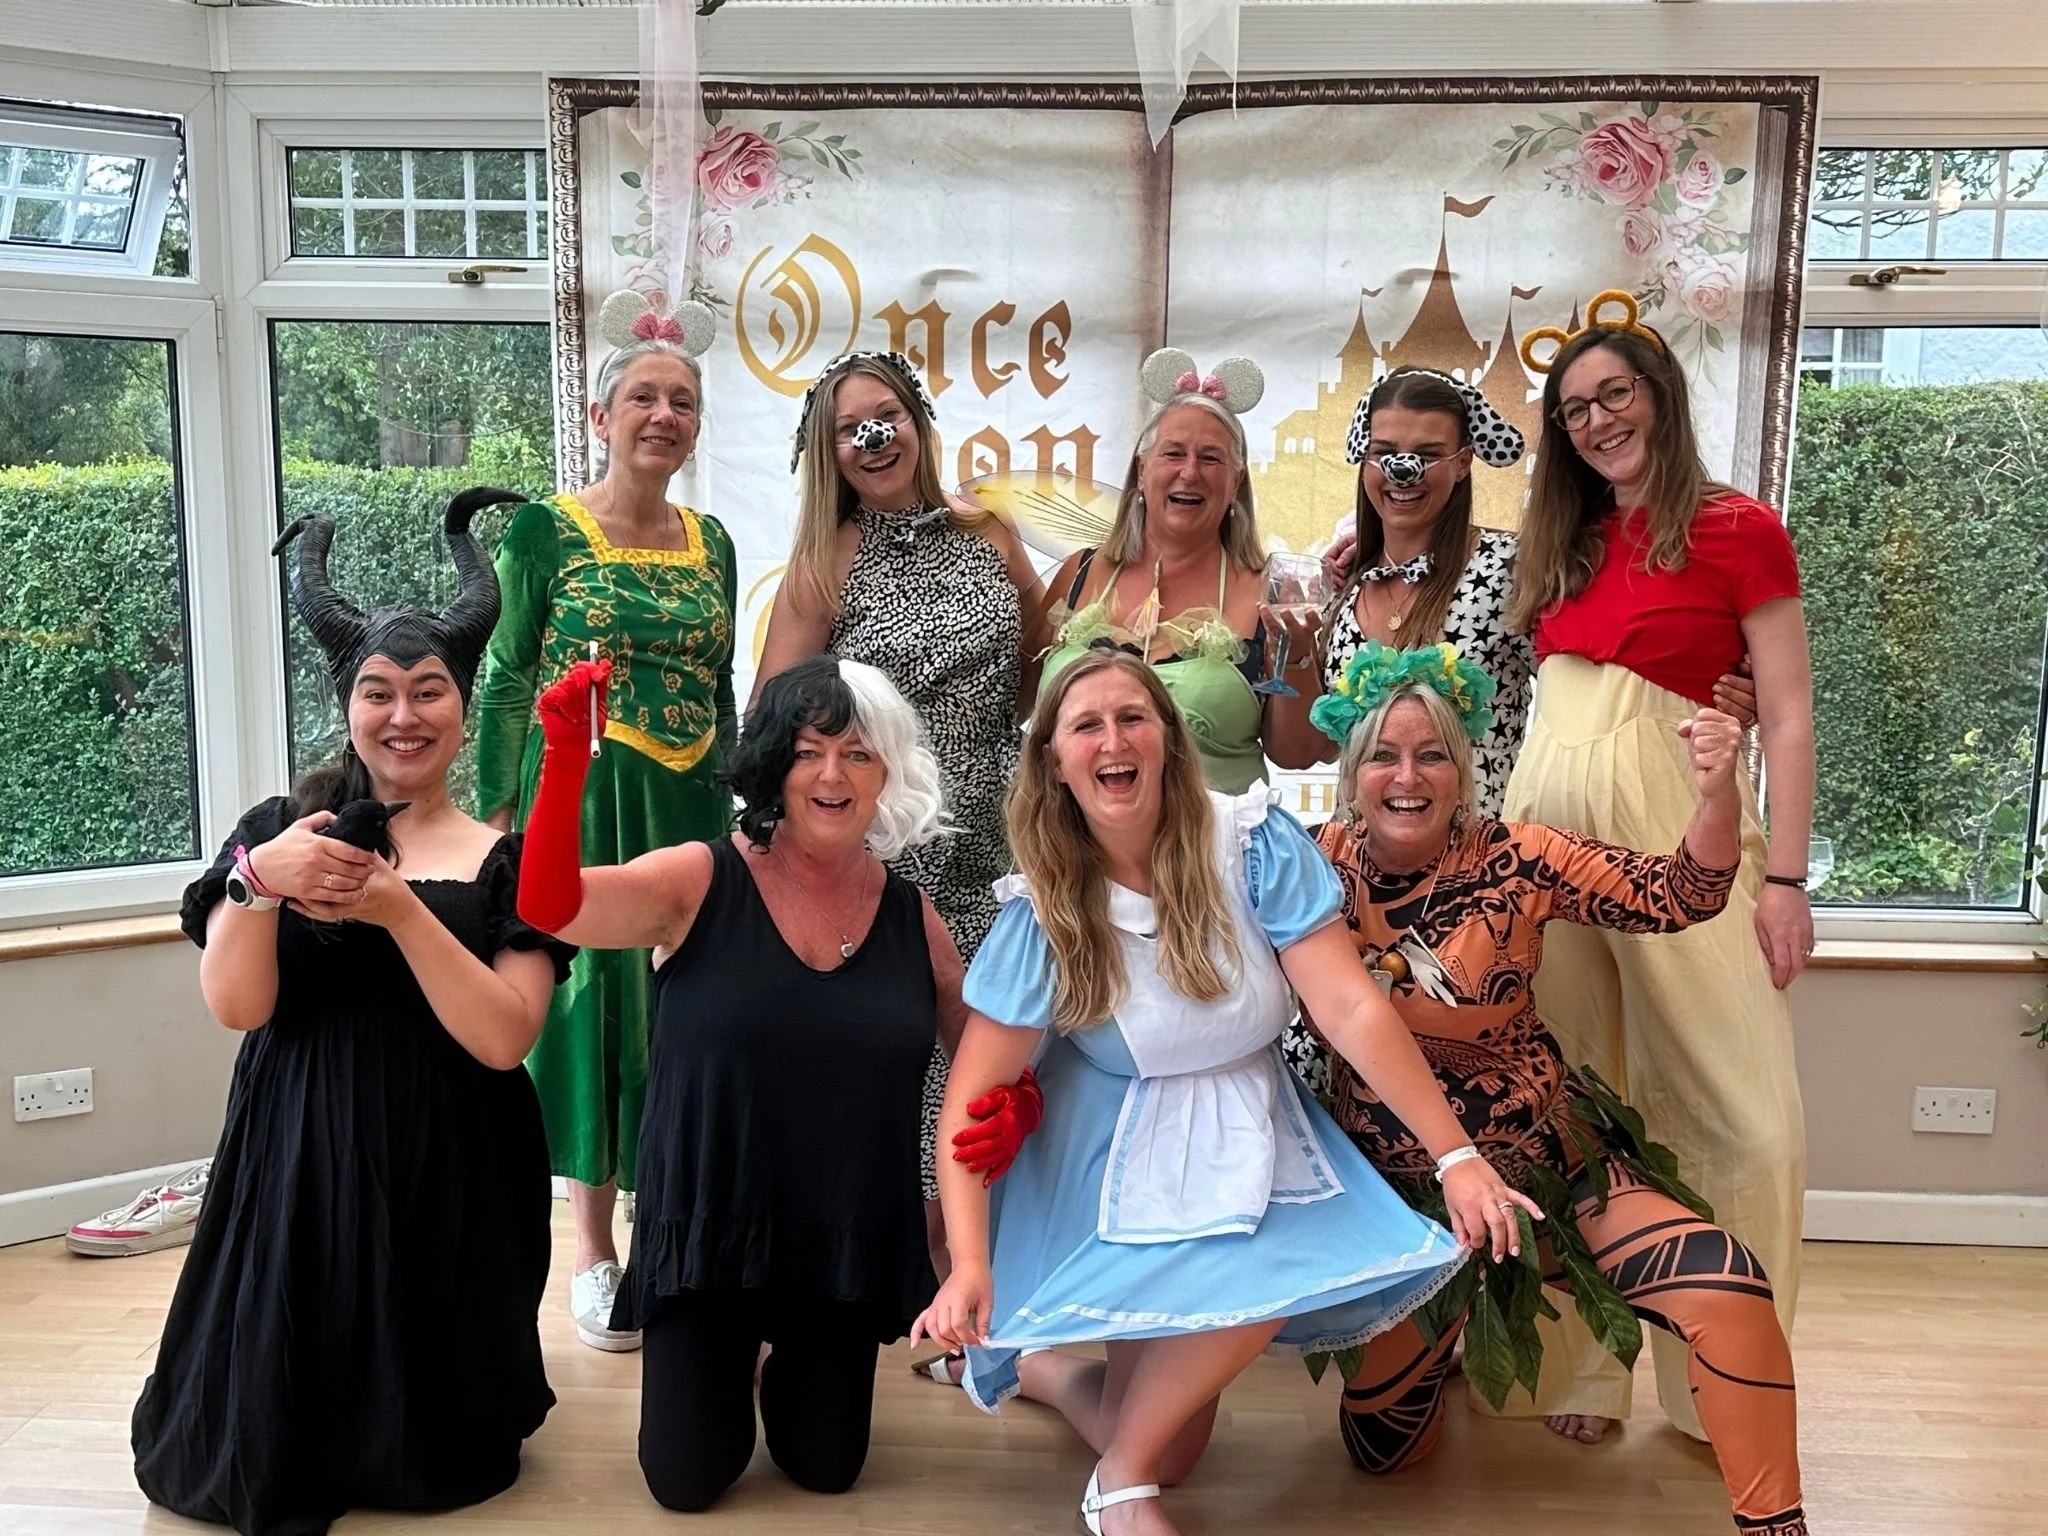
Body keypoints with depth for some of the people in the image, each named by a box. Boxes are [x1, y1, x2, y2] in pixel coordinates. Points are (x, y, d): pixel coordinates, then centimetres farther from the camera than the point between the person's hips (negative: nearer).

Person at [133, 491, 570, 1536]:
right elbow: (235, 1006, -9)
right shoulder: (281, 829, 2)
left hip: (446, 1170, -1)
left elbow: (503, 1039, -15)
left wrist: (398, 908, -24)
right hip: (298, 1158, 2)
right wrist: (256, 882, -27)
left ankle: (416, 1435, 42)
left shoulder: (506, 859, -3)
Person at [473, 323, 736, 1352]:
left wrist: (728, 800, 14)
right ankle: (593, 1254, 16)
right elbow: (507, 685, -4)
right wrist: (496, 820, -9)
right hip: (578, 799, -4)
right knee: (589, 989, 2)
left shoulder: (711, 541, 10)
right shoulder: (544, 529, -4)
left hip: (689, 804, 4)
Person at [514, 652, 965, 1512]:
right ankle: (728, 1368, 39)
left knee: (826, 1469, 15)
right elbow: (550, 907, -24)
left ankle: (792, 1363, 48)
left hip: (850, 1246, 2)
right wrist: (566, 759, -36)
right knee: (686, 1481, 7)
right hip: (706, 1236, -2)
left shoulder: (911, 918, -1)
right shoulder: (699, 883, -10)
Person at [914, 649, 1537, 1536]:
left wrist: (1456, 1155, -22)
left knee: (1169, 1449, -5)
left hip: (1248, 1137, 2)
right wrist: (971, 1264, -26)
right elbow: (973, 1098, -14)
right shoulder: (1043, 911, -14)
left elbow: (1351, 1008, -18)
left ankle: (1051, 1366, 24)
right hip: (1120, 1158, -2)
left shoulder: (1252, 844, -15)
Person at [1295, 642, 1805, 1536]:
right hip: (1396, 1185, 2)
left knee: (1727, 1287, -26)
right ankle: (1428, 1340, 45)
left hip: (1544, 1161, -1)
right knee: (1381, 1444, 10)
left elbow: (1679, 898, -15)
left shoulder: (1511, 861, -12)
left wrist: (1716, 789, -31)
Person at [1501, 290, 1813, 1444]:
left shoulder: (1739, 530, 2)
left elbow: (1788, 714, -3)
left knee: (1747, 1117, -6)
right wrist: (1514, 829, 8)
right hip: (1548, 822, 5)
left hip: (1675, 828, -5)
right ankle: (1580, 1362, 20)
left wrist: (1785, 875, -9)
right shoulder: (1568, 543, 18)